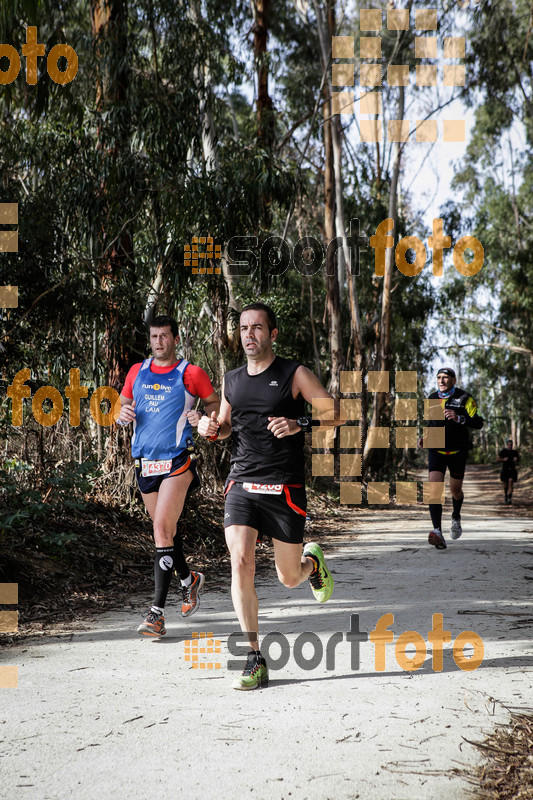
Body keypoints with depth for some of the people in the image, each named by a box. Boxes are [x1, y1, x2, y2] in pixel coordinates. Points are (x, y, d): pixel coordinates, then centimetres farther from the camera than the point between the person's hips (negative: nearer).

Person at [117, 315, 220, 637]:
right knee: (166, 530, 15)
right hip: (145, 462, 5)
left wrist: (202, 417, -12)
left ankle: (158, 611, -15)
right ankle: (189, 579, 41)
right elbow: (122, 407, 18)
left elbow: (216, 403, 9)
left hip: (177, 462, -5)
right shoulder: (137, 372, 11)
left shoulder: (191, 374, -1)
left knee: (163, 529, -15)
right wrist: (123, 415, -5)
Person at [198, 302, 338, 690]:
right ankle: (255, 660, -8)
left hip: (285, 488, -3)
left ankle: (312, 561, 46)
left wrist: (299, 424, -21)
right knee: (241, 563, -16)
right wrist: (212, 428, 4)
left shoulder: (295, 374, -1)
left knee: (289, 578, 7)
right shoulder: (232, 380, 12)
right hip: (241, 485, 3)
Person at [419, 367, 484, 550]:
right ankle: (438, 532, -28)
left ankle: (456, 517, 46)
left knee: (455, 490, 11)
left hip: (458, 452, -1)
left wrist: (459, 418, -30)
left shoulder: (464, 398, -7)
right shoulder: (432, 399, 7)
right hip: (436, 451, 2)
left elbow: (478, 423, -14)